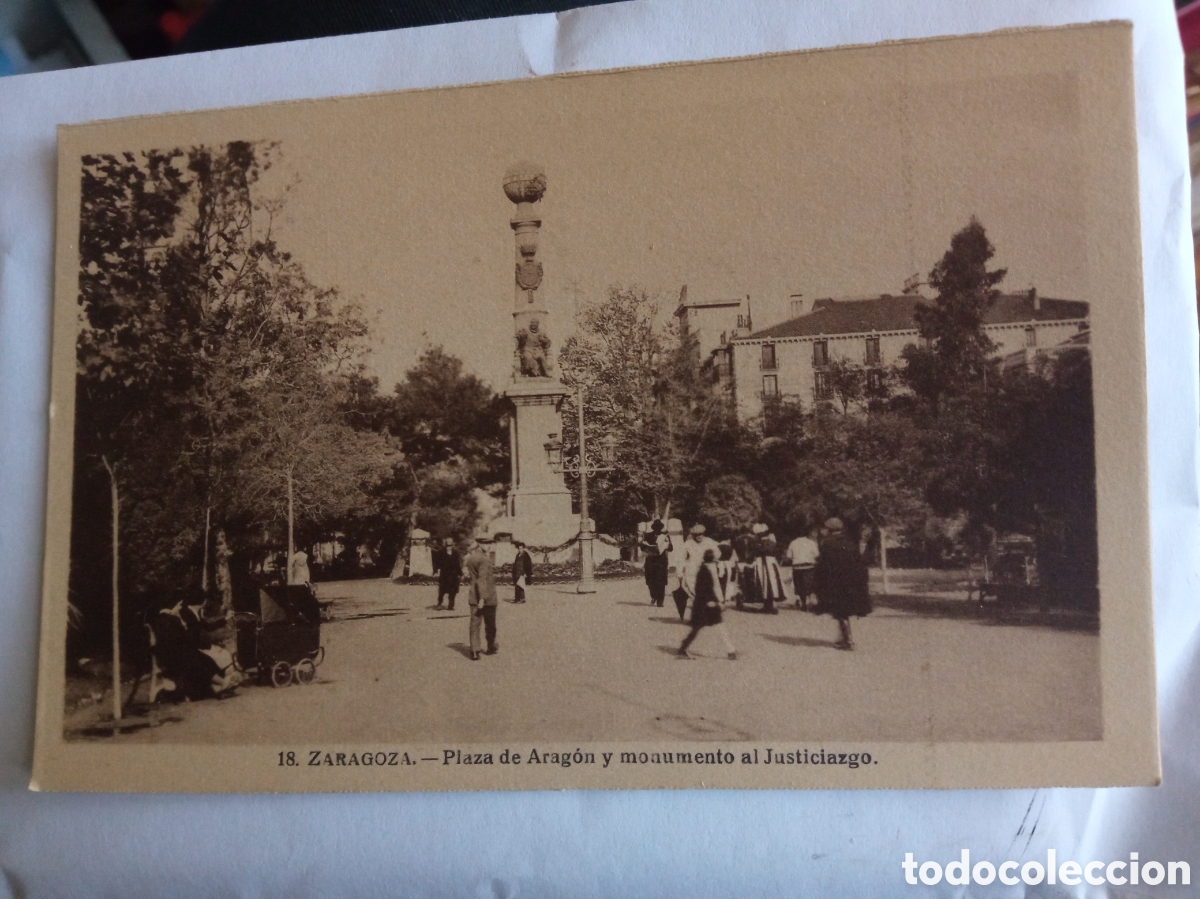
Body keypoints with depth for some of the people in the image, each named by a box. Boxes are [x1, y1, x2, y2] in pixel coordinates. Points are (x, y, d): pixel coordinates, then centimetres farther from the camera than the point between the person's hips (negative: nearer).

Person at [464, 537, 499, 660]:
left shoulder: (470, 558, 7)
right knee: (490, 624, 13)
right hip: (487, 596, -6)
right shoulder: (485, 560, -17)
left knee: (475, 623, 3)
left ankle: (474, 652, -4)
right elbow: (482, 579, -23)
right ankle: (491, 647, 28)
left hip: (473, 596, 6)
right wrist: (482, 598, -23)